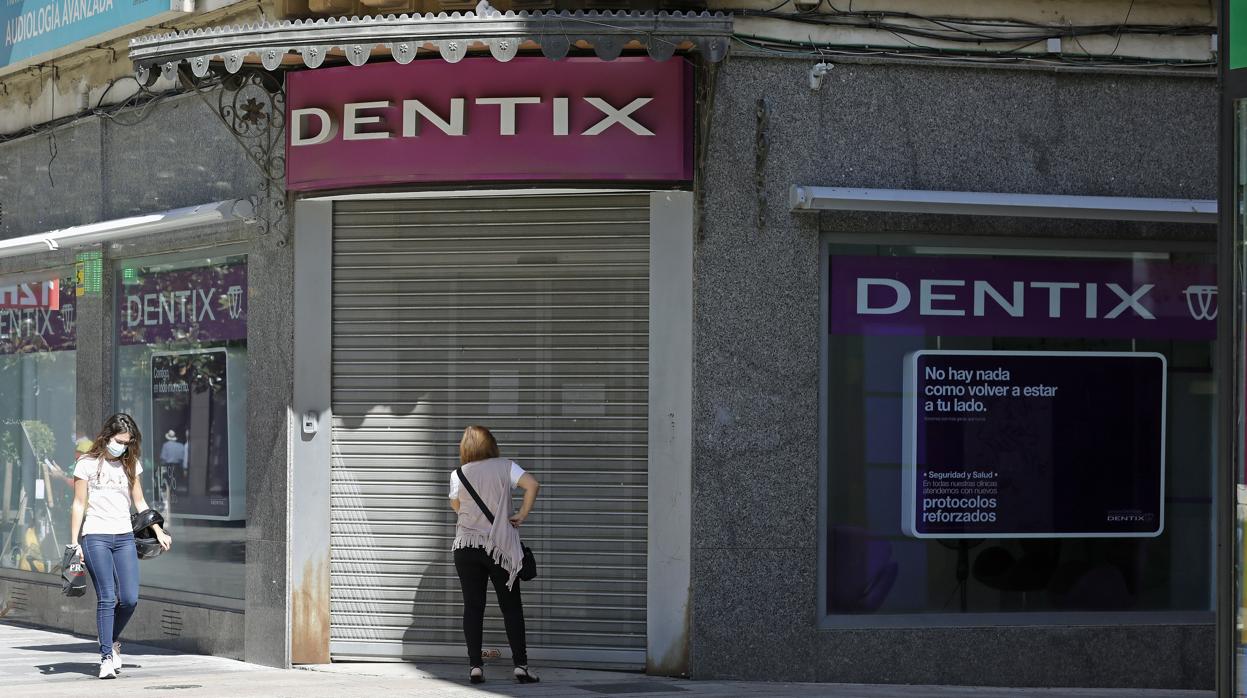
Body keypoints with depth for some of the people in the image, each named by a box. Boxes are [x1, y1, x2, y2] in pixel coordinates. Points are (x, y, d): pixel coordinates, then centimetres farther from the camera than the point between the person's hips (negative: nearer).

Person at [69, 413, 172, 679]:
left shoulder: (130, 465, 13)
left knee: (130, 599, -6)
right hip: (95, 537, -4)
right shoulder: (87, 464, 2)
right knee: (107, 598, -11)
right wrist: (74, 543, -3)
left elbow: (139, 502, 20)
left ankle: (113, 641, 21)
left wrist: (158, 532, 13)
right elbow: (79, 504, 2)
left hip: (124, 537, 4)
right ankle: (106, 657, -8)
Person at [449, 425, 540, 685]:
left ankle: (475, 666, -1)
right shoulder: (505, 467, -2)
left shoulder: (458, 475, 1)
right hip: (500, 546, -1)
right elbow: (532, 484, -14)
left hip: (466, 545, 1)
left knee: (473, 606, 4)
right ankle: (521, 666, 0)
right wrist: (522, 515, -5)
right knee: (511, 607, 5)